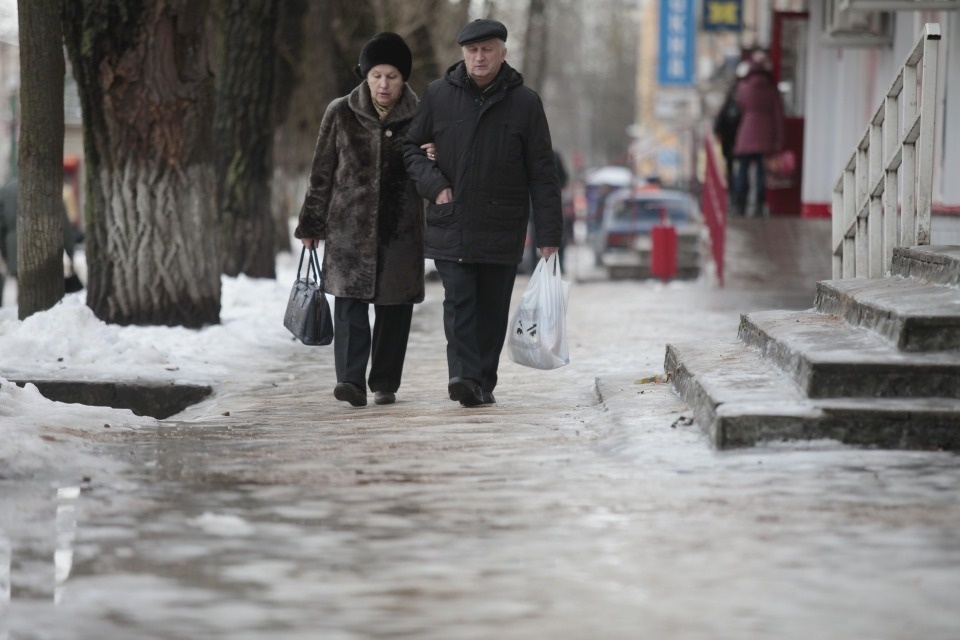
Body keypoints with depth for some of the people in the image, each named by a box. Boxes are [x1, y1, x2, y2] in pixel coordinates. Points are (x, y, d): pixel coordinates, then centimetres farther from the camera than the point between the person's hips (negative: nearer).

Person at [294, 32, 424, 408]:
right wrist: (311, 225, 8)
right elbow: (322, 174, 8)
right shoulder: (341, 114, 3)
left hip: (400, 232, 1)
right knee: (350, 302, -13)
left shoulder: (418, 119, 4)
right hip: (350, 227, -1)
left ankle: (385, 384, 16)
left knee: (394, 308, 4)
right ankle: (351, 381, -20)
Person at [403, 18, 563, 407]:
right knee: (459, 301, -11)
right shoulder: (438, 95, 5)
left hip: (502, 229, 0)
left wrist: (549, 233, -2)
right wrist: (433, 184, -4)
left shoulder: (524, 102, 2)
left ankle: (483, 383, 12)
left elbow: (542, 173, 3)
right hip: (450, 225, 0)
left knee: (492, 308, 4)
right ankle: (464, 375, -19)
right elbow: (412, 147, 16)